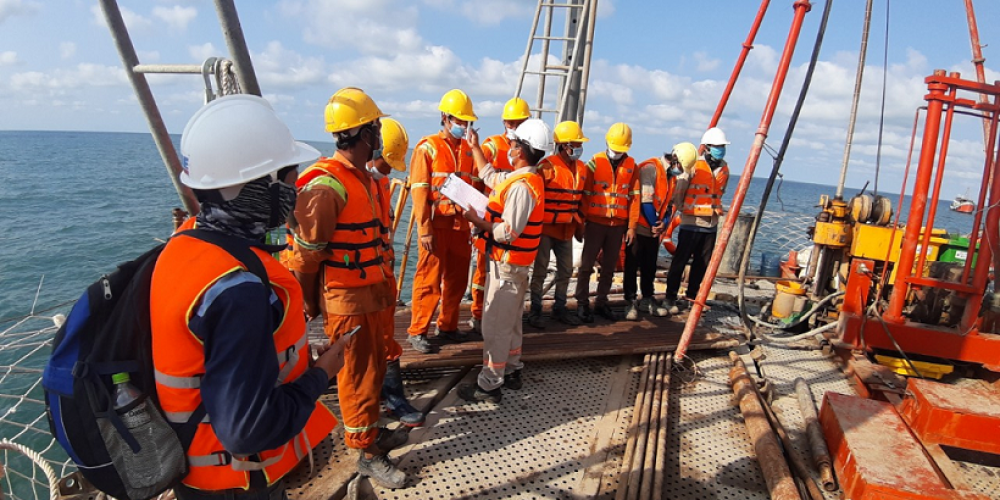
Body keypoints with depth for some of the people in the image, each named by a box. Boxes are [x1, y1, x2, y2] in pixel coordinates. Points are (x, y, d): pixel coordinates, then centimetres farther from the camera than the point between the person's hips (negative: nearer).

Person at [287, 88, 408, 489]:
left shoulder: (363, 177, 10)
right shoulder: (326, 185, -22)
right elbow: (306, 252, -17)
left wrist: (382, 286, 16)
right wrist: (307, 303, -6)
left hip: (371, 293, 9)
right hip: (345, 300, -9)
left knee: (374, 366, 21)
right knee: (358, 375, 5)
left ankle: (369, 429, 41)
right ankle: (366, 453, 22)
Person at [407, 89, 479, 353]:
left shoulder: (468, 150, 12)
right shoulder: (427, 148, -3)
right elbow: (419, 192, -9)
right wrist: (425, 229, -15)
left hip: (460, 225, 5)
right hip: (436, 225, -5)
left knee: (457, 278, 11)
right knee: (430, 280, -1)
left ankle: (448, 326, 26)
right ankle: (417, 331, 11)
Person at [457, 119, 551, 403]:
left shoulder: (521, 186, -23)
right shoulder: (519, 178, 8)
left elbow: (508, 233, -27)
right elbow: (489, 176, 25)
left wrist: (477, 221, -16)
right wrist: (475, 146, 32)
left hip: (507, 264, -10)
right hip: (512, 263, 10)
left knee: (495, 325, -1)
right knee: (510, 321, 20)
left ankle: (489, 386, 9)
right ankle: (512, 372, 34)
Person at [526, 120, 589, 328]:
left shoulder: (581, 168, 8)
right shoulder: (548, 165, -13)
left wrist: (579, 225, 17)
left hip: (567, 229, 7)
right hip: (546, 227, -6)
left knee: (566, 270, 13)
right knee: (540, 270, 2)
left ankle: (559, 308, 28)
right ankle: (535, 310, 15)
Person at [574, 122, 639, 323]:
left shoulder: (631, 165, 5)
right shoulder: (595, 162, -3)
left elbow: (633, 196, 6)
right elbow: (585, 194, -4)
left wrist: (631, 225, 3)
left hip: (618, 225, 3)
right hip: (595, 223, -3)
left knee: (609, 267, 11)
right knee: (587, 264, 2)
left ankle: (601, 303, 23)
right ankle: (582, 304, 12)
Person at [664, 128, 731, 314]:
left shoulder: (724, 169, 9)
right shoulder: (694, 166, -11)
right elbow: (678, 191, -7)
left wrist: (715, 209, 16)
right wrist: (681, 208, 2)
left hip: (711, 224, 6)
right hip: (691, 223, -6)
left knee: (702, 263, 9)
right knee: (680, 261, -3)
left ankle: (692, 297, 21)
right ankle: (671, 298, 4)